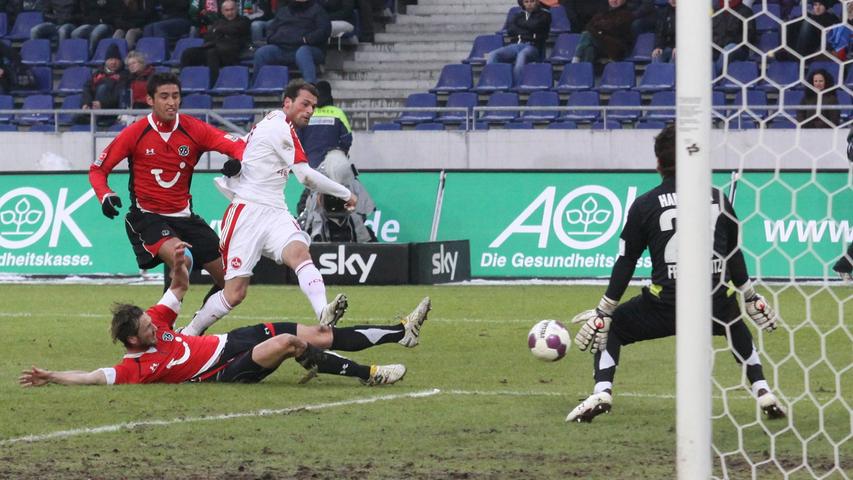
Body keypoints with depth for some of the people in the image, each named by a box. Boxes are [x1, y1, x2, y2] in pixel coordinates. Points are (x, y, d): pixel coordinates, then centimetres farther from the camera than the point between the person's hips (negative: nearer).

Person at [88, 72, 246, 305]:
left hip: (184, 216, 4)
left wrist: (237, 161, -33)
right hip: (146, 216, -4)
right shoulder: (135, 133, -9)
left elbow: (238, 146, -8)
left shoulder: (194, 130, -4)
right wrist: (105, 196, -21)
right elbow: (97, 170, -1)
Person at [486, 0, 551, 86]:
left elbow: (533, 26, -3)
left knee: (522, 55, -42)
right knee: (492, 55, -23)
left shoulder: (544, 15, 15)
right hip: (514, 45, 5)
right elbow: (509, 28, 9)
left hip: (532, 46, -5)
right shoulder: (519, 15, 27)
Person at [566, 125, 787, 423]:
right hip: (718, 303, 3)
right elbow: (734, 255, 18)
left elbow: (625, 264, 4)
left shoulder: (645, 205, 2)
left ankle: (601, 392, -4)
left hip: (666, 304, -3)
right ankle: (764, 393, 24)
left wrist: (604, 312, 9)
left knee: (609, 329, 18)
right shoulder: (718, 199, 9)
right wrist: (751, 298, 31)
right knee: (738, 330, 37)